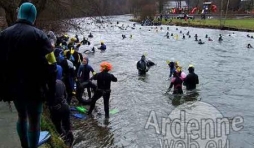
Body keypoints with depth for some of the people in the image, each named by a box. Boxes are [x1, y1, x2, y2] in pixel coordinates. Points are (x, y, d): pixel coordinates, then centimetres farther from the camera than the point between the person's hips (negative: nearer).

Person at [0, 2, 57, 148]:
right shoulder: (39, 35, -13)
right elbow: (50, 67, -18)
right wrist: (51, 91, -11)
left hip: (14, 87, 6)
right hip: (33, 88, -5)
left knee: (22, 117, 23)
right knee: (34, 121, 6)